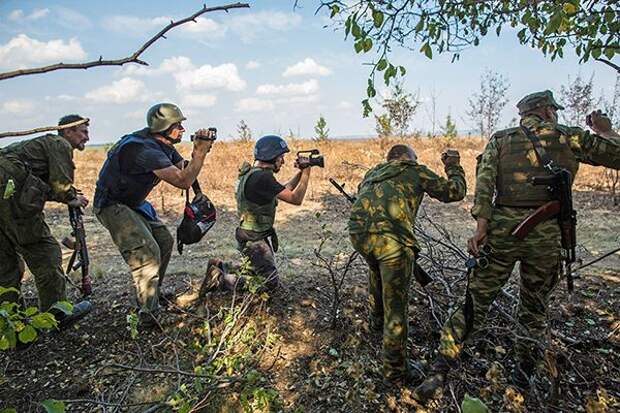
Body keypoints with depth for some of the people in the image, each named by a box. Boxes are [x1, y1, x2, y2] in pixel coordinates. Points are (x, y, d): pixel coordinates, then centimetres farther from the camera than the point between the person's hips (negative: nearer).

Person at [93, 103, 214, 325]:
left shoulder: (164, 145, 1)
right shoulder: (146, 150, -30)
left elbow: (185, 169, 4)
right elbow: (183, 181, -36)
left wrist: (199, 151, -12)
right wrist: (201, 151, -29)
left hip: (134, 203, 10)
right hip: (112, 205, -10)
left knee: (164, 241, 12)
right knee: (147, 252, -19)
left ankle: (153, 295, 27)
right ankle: (149, 315, -11)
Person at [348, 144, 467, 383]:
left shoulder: (372, 173, 30)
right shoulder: (415, 171, 17)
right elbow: (455, 192, 21)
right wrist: (454, 167, 37)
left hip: (357, 233, 6)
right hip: (391, 239, -6)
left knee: (377, 272, 37)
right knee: (395, 307, 7)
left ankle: (376, 320, 53)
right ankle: (396, 370, 20)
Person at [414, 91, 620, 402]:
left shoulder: (500, 140, 11)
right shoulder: (568, 136, 10)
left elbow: (484, 181, -4)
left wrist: (481, 226, -10)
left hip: (502, 228, 1)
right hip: (546, 233, 0)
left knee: (474, 304, 6)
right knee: (534, 312, 18)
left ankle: (438, 374, 3)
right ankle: (521, 382, 30)